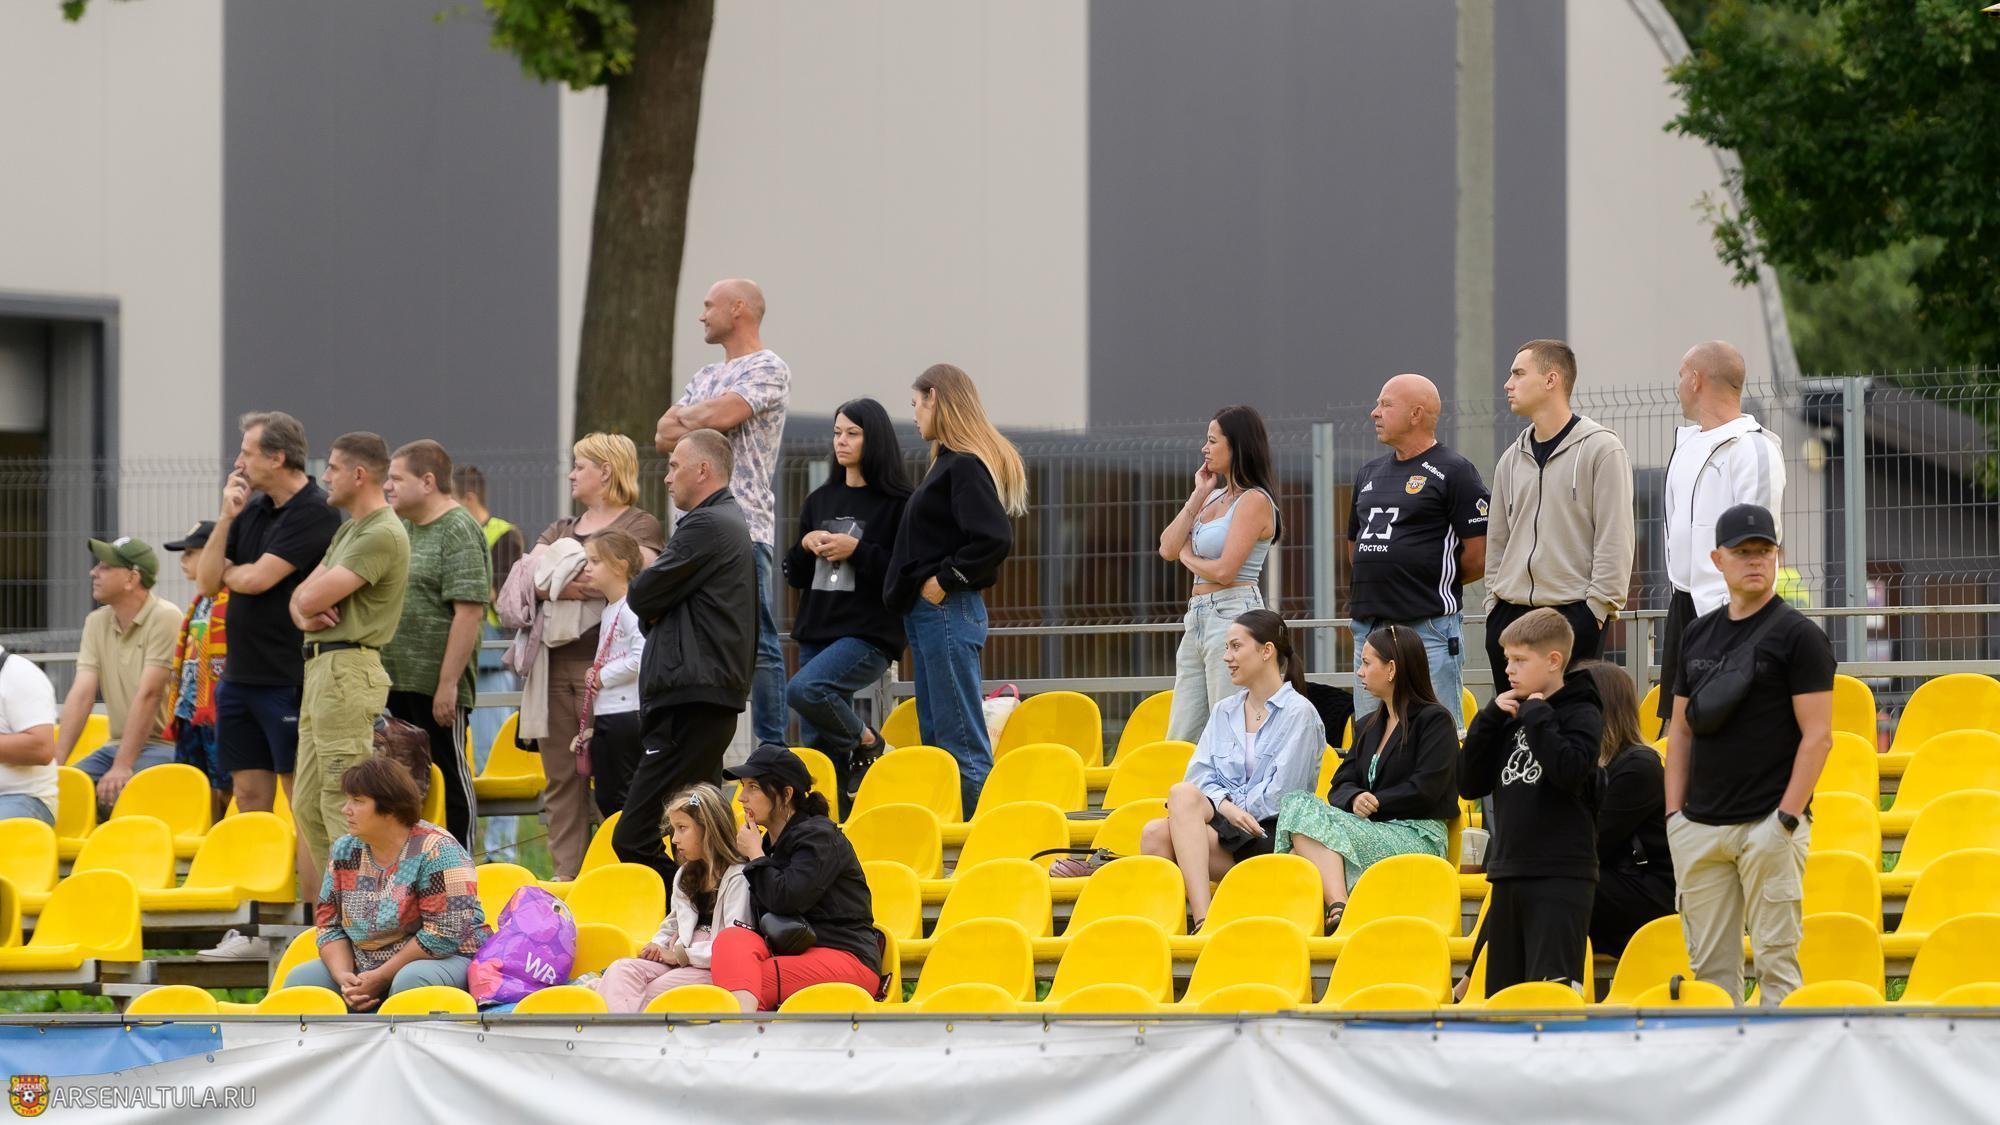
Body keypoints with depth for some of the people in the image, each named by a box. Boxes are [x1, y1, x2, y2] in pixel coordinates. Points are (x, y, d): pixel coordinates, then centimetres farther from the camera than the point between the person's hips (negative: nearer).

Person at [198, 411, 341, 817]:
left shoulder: (316, 513, -12)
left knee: (303, 800, -4)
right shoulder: (253, 507, 13)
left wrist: (225, 571, 4)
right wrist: (226, 517, -2)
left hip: (289, 678, -8)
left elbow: (256, 579, -17)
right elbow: (207, 582, 9)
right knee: (250, 796, 9)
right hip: (240, 674, 8)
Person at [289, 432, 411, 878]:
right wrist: (305, 617, -4)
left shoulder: (382, 536, -13)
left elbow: (312, 599, -19)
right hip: (321, 668, 10)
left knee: (341, 803, -12)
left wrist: (312, 601, 5)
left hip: (348, 670, -10)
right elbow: (301, 597, 19)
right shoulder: (348, 530, 21)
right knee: (307, 804, 10)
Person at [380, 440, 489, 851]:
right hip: (395, 679, 8)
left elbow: (469, 612, -17)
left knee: (451, 773, -1)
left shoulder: (458, 531, -11)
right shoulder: (402, 528, 15)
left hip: (436, 683, -8)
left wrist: (448, 683, -21)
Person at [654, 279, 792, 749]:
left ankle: (771, 747, -9)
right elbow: (664, 437, 15)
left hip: (744, 528, -9)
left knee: (757, 642, -8)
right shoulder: (707, 376, 23)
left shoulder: (767, 369, -3)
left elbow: (720, 415, -17)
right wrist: (702, 424, -3)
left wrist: (687, 417, 4)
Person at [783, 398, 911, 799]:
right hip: (817, 631, 7)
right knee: (816, 750, 2)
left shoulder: (895, 503, -4)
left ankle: (864, 741, -4)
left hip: (870, 634, -7)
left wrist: (856, 550, -16)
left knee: (804, 689, -30)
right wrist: (806, 546, 0)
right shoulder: (819, 501, 16)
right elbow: (796, 577, 19)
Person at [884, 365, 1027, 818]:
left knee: (962, 745, -9)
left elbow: (993, 538, -25)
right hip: (930, 615, 10)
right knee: (937, 741, 12)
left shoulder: (965, 466, -14)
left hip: (948, 611, -10)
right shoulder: (952, 462, 15)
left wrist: (944, 581, -16)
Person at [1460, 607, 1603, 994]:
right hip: (1509, 873, 7)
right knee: (1501, 988, 9)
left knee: (1553, 984, -14)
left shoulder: (1582, 714, -4)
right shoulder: (1510, 719, 14)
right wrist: (1490, 718, 2)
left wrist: (1537, 715, -12)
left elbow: (1569, 771, -22)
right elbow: (1470, 784, 11)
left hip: (1561, 876, -7)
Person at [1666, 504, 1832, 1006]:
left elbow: (1817, 735, -8)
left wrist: (1785, 819, -15)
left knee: (1776, 957, -7)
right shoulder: (1699, 634, 15)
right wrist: (1674, 813, 9)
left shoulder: (1798, 635, -3)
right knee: (1709, 962, 5)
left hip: (1767, 827, -6)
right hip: (1700, 828, 6)